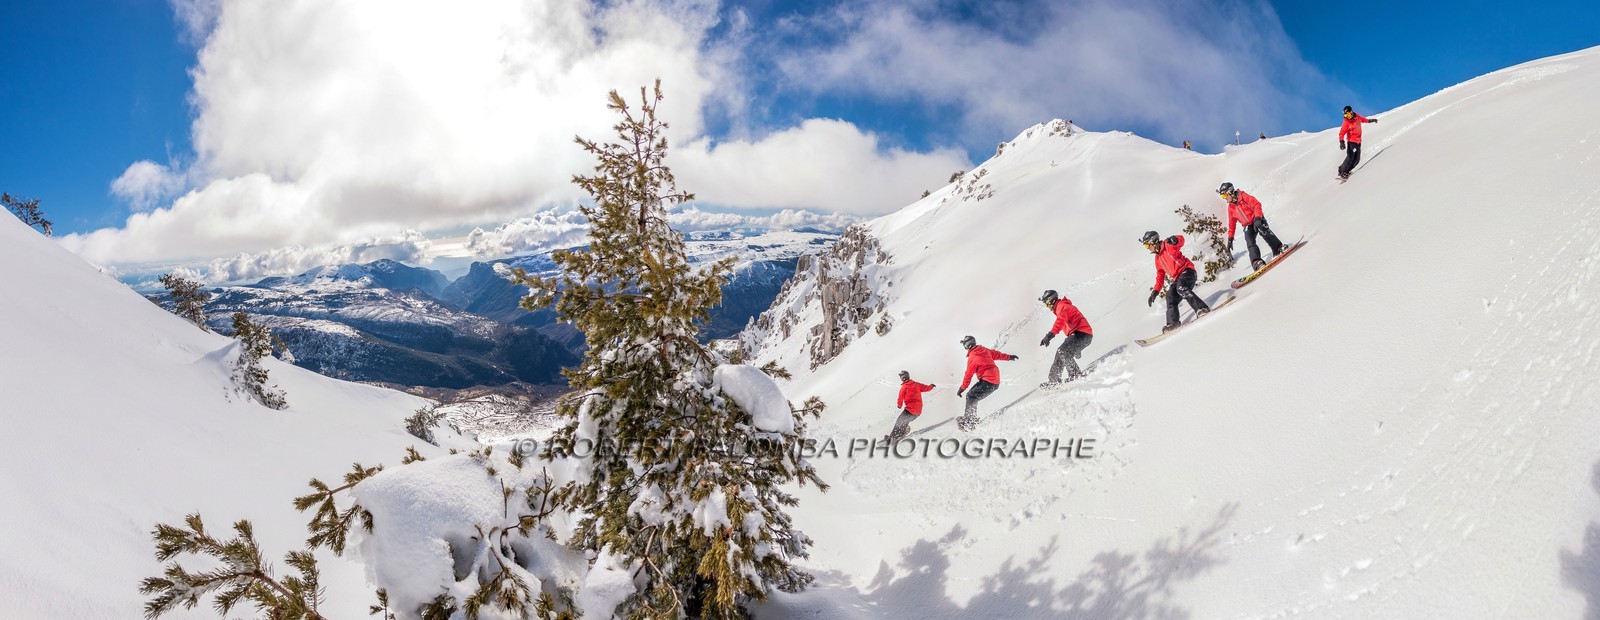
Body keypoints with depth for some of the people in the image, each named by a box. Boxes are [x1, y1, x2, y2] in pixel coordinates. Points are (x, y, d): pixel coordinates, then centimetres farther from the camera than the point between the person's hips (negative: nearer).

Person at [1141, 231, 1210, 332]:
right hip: (1178, 278, 9)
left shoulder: (1167, 246, -3)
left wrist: (1174, 240, -43)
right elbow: (1160, 275, 27)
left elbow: (1181, 239, -18)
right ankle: (1172, 323, -10)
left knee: (1181, 288, -33)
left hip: (1186, 270, -9)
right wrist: (1155, 291, 20)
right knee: (1170, 297, -6)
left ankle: (1202, 308, -34)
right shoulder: (1158, 258, 22)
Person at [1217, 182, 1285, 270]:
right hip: (1248, 226, 4)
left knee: (1264, 232, -33)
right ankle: (1256, 262, -32)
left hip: (1258, 220, -4)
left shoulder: (1243, 196, -9)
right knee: (1250, 243, -18)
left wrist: (1257, 218, -32)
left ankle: (1279, 248, -29)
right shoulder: (1231, 207, 8)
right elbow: (1232, 223, 15)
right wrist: (1230, 238, 11)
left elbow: (1256, 204, -18)